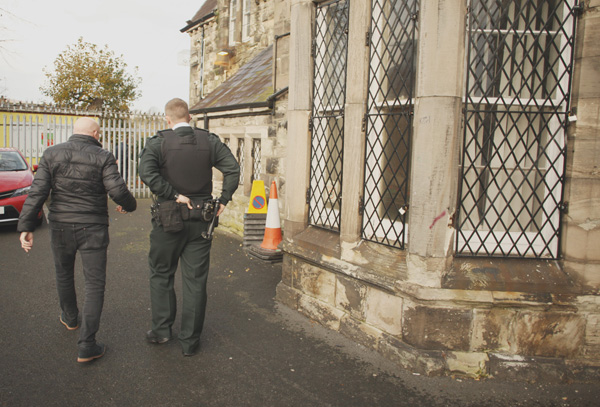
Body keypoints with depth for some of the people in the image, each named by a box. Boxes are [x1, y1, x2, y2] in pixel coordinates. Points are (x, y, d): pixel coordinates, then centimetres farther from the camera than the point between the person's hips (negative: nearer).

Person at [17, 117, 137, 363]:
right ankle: (86, 346, 0)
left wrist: (26, 227, -8)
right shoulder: (103, 157, -7)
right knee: (95, 285, 3)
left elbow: (37, 192, -7)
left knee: (64, 274, 26)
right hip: (92, 229, -3)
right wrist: (129, 205, 6)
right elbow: (117, 190, -16)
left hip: (60, 227, 3)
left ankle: (70, 318, 48)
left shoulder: (51, 154, 0)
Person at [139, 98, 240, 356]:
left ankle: (162, 329, 22)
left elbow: (146, 172, -20)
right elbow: (233, 169, -6)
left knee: (161, 275, 18)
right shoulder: (210, 141, 2)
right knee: (195, 281, 8)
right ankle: (190, 341, 16)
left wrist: (174, 195, -16)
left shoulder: (158, 142, -4)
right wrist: (223, 200, -3)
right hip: (201, 220, 2)